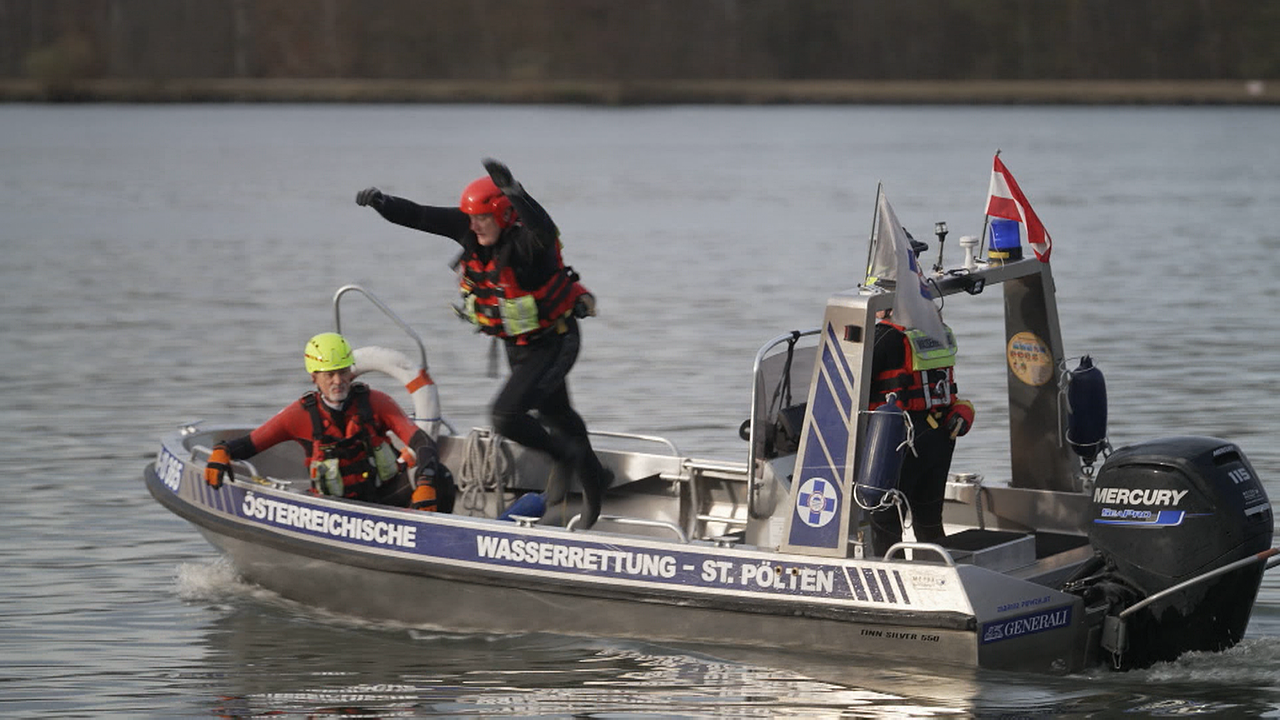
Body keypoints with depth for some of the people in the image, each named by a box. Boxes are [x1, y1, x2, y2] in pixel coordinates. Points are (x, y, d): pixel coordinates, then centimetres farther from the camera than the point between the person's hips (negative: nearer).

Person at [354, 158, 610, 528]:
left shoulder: (526, 242, -34)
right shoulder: (471, 230, -14)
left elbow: (544, 232, -58)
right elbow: (420, 217, -14)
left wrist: (515, 194, -74)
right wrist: (383, 203, -33)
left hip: (554, 342, -8)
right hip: (517, 345, 8)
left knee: (506, 415, -20)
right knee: (556, 416, 25)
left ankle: (565, 456, 6)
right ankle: (593, 482, 48)